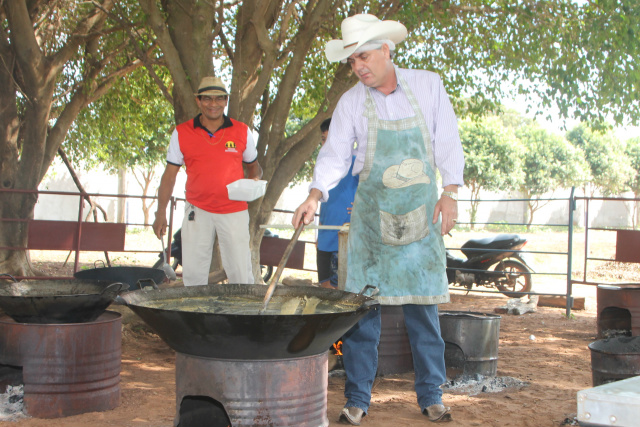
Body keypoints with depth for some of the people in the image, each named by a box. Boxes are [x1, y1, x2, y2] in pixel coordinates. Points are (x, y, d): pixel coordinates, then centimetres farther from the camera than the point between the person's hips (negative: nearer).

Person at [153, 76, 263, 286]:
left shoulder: (242, 131, 5)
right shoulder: (182, 133, 3)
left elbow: (253, 165, 16)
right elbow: (170, 174, 6)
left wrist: (255, 179, -8)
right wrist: (161, 212, 0)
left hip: (234, 212, 0)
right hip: (197, 211, 0)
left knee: (240, 273, -2)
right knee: (193, 274, 2)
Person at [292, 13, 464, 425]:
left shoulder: (428, 85, 0)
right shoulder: (352, 102, 0)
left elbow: (448, 143, 3)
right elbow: (335, 156, -2)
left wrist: (450, 193, -6)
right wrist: (315, 194, -19)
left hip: (421, 209, 0)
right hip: (372, 210, 0)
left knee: (424, 305, 3)